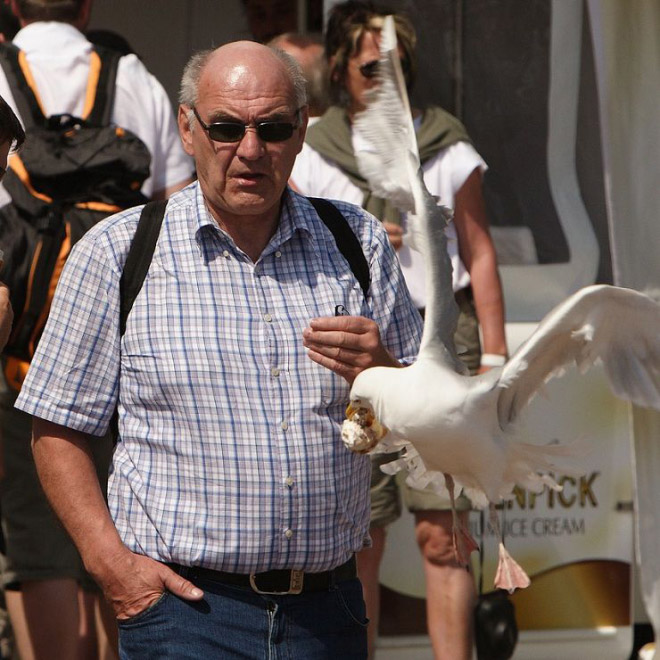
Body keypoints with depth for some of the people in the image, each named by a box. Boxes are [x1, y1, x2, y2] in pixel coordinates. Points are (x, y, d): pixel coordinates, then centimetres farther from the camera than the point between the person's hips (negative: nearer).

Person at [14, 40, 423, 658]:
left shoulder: (359, 243, 8)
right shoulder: (114, 252, 1)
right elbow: (58, 432, 1)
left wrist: (381, 372, -10)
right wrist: (110, 561, -12)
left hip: (330, 610, 3)